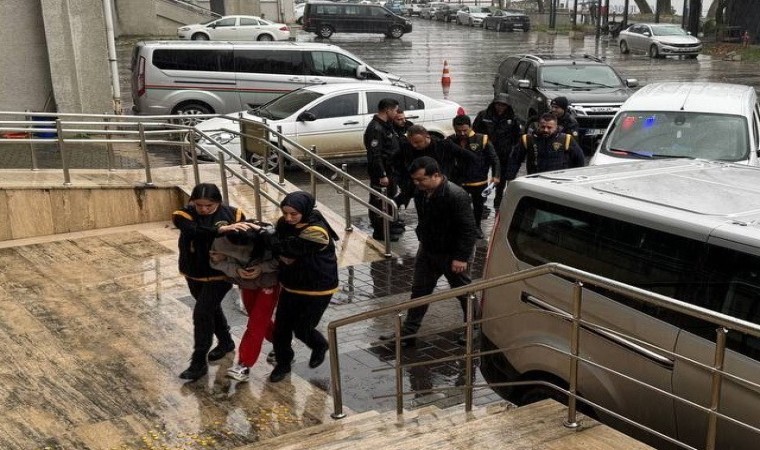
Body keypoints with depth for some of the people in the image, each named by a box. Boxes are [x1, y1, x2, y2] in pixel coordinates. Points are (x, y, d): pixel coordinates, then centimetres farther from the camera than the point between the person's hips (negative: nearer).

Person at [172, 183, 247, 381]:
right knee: (211, 309, 21)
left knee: (202, 313, -9)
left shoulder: (231, 214, -14)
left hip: (220, 274, -3)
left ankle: (199, 363, 2)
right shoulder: (184, 215, -16)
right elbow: (194, 231, -37)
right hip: (194, 274, 3)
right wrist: (219, 229, -51)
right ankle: (226, 342, 45)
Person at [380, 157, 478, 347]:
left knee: (464, 294, 10)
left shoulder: (456, 195, -27)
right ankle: (407, 333, 20)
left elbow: (468, 229, -25)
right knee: (419, 290, 11)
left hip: (452, 254, -7)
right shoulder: (421, 193, -3)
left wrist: (461, 257, -25)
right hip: (427, 251, 7)